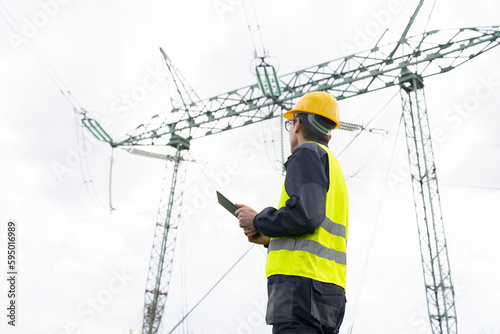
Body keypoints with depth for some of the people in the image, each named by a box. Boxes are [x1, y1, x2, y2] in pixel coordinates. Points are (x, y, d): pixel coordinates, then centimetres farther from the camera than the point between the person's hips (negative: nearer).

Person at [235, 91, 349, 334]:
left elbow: (306, 214, -17)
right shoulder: (333, 166, 28)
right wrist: (268, 236, 19)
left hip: (301, 280, -9)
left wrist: (258, 221, -2)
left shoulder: (307, 153, 1)